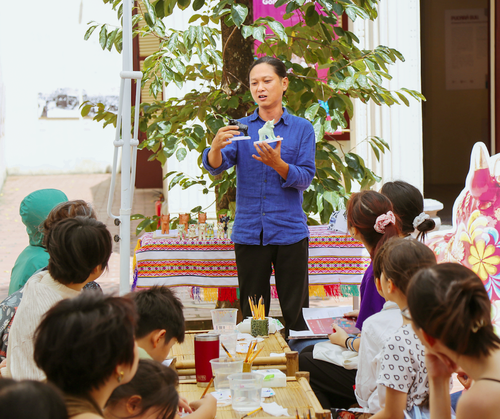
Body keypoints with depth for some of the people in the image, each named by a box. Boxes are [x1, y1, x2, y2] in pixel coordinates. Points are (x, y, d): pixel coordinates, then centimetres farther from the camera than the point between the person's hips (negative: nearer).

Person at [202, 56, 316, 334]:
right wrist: (216, 146, -29)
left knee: (296, 314, 1)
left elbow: (305, 179, -4)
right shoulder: (241, 129, 8)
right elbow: (215, 167, -6)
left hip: (290, 231, -1)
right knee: (252, 315, 6)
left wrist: (278, 164, -22)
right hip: (249, 233, 1)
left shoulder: (302, 128, 5)